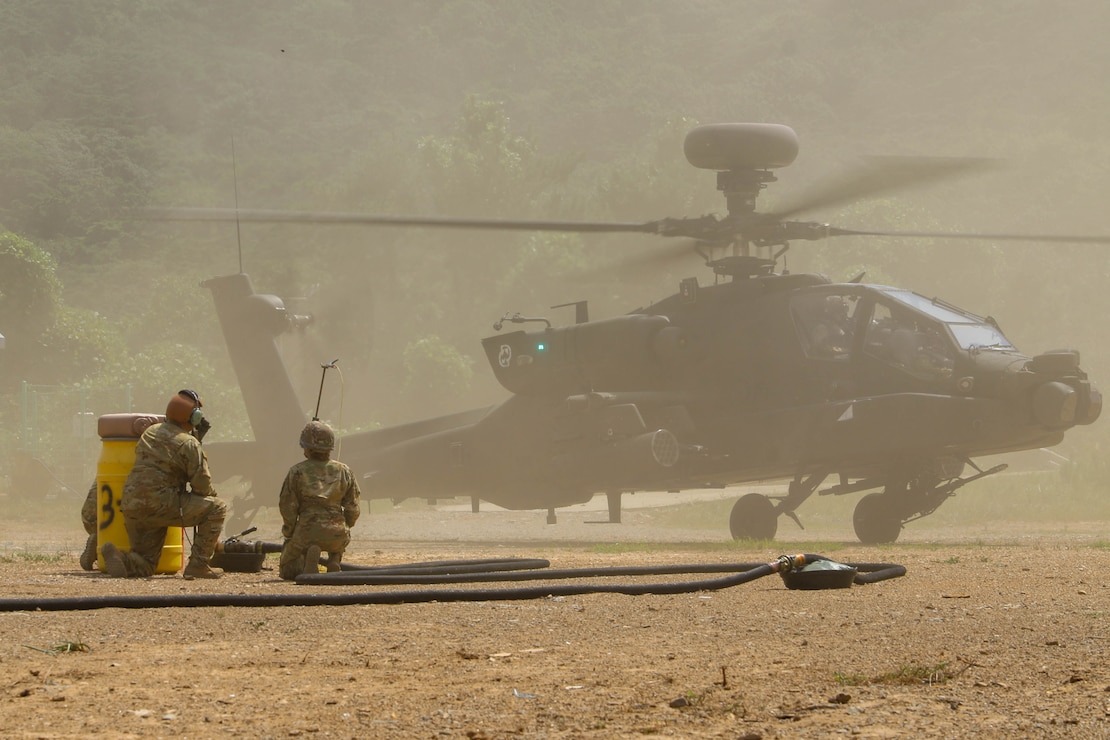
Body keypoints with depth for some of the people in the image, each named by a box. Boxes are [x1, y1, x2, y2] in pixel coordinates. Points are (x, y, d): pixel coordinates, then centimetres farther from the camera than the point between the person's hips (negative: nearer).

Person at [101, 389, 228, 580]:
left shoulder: (150, 431, 16)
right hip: (160, 505, -8)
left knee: (144, 566, 19)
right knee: (217, 509, 1)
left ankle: (117, 557, -12)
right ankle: (198, 565, -4)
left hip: (131, 507, 8)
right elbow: (202, 486, -5)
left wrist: (196, 435, 28)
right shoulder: (189, 444, -6)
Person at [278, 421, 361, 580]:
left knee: (287, 571, 19)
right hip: (337, 534, 3)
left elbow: (288, 506, -2)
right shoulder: (343, 471, 7)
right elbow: (352, 509, 9)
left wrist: (289, 534, 12)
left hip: (307, 532, -3)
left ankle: (309, 556, -15)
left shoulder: (297, 472, -1)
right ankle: (334, 559, 5)